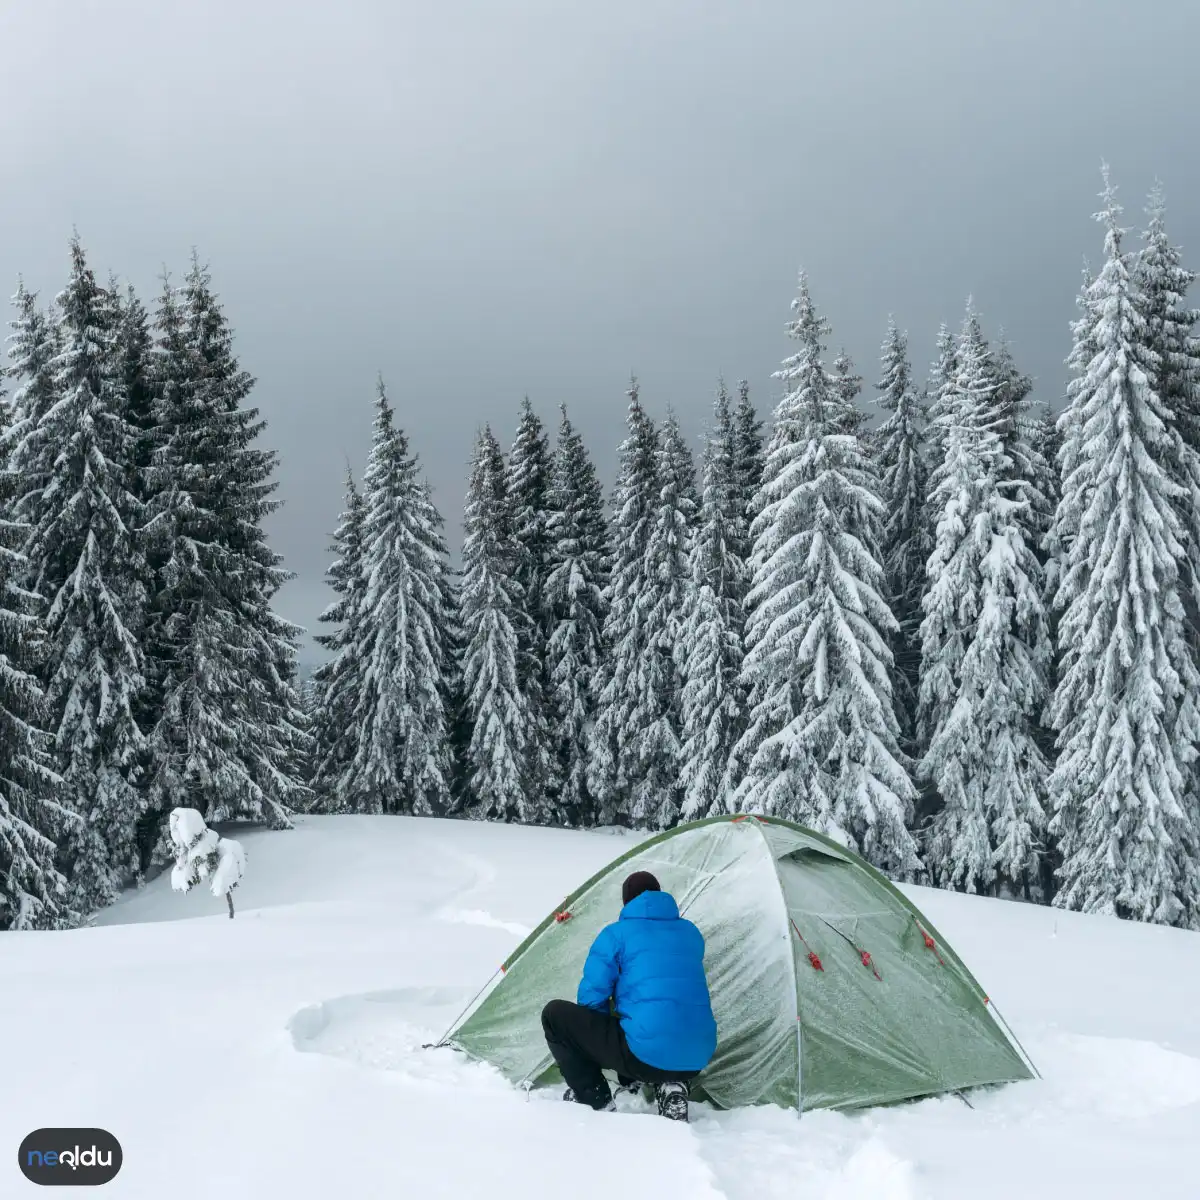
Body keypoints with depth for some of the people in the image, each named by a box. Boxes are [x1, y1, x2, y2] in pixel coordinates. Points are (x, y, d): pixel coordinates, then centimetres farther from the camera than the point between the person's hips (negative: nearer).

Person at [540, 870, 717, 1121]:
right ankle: (670, 1087, 13)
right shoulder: (691, 933, 18)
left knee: (556, 1015, 10)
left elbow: (592, 999, 1)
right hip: (697, 1060, 5)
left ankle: (596, 1102, 9)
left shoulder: (616, 934, 3)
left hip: (646, 1055, -5)